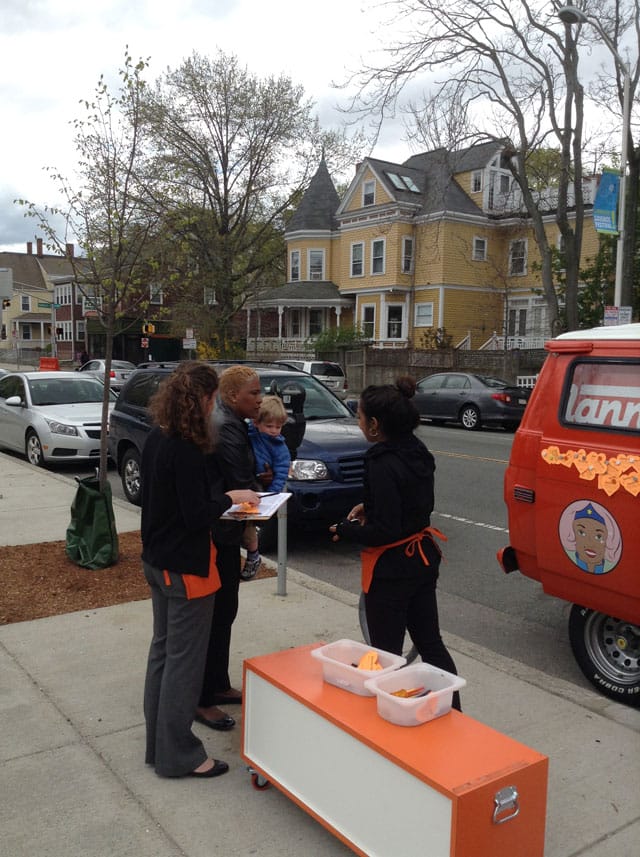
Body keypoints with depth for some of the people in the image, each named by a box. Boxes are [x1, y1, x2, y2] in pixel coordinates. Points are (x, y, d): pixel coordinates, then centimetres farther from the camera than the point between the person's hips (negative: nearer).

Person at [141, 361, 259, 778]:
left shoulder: (156, 439, 3)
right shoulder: (186, 450, -24)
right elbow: (196, 517, -23)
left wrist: (218, 501, 9)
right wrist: (230, 498, -8)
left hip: (157, 560, 9)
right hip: (186, 567, -9)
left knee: (162, 649, 19)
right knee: (184, 659, 4)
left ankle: (158, 742, 33)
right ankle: (178, 754, 18)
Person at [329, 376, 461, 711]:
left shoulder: (382, 463, -24)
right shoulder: (417, 451, 3)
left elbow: (385, 531, -24)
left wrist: (346, 530, -9)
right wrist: (370, 507, 8)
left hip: (391, 570, -9)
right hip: (423, 560, 9)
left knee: (386, 653, 6)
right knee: (430, 643, 19)